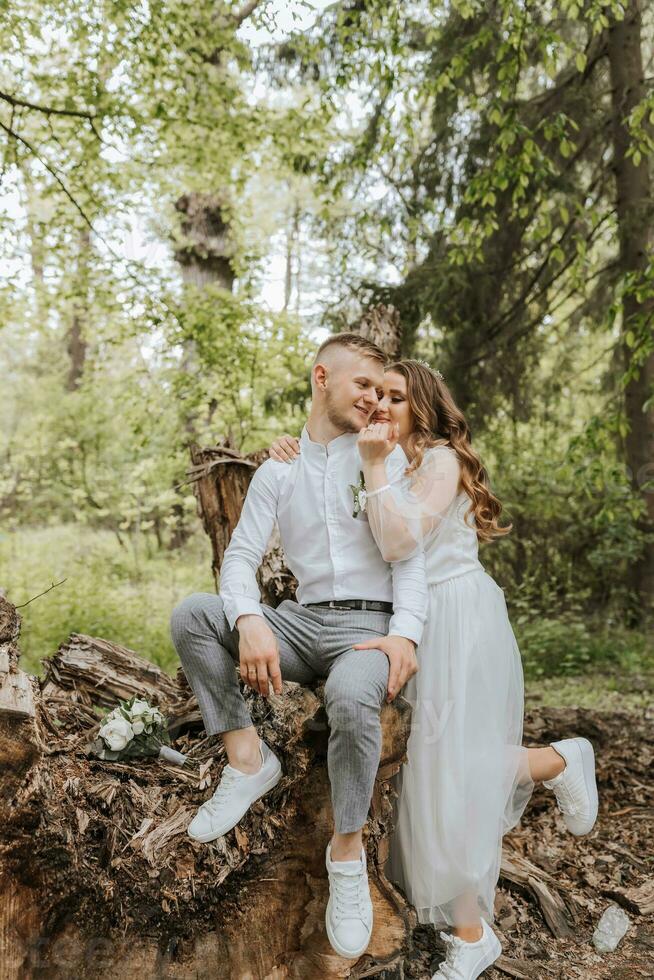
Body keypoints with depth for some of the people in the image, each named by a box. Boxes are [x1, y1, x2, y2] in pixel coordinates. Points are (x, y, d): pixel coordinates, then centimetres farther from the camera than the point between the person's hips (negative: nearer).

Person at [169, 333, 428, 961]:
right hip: (301, 621, 3)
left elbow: (408, 553, -2)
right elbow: (242, 555, 1)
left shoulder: (385, 456, 5)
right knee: (190, 615, -18)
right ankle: (247, 757, -11)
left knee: (352, 696, -37)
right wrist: (250, 621, -21)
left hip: (367, 625, -3)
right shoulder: (277, 472, 11)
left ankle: (347, 851, -13)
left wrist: (405, 632, -21)